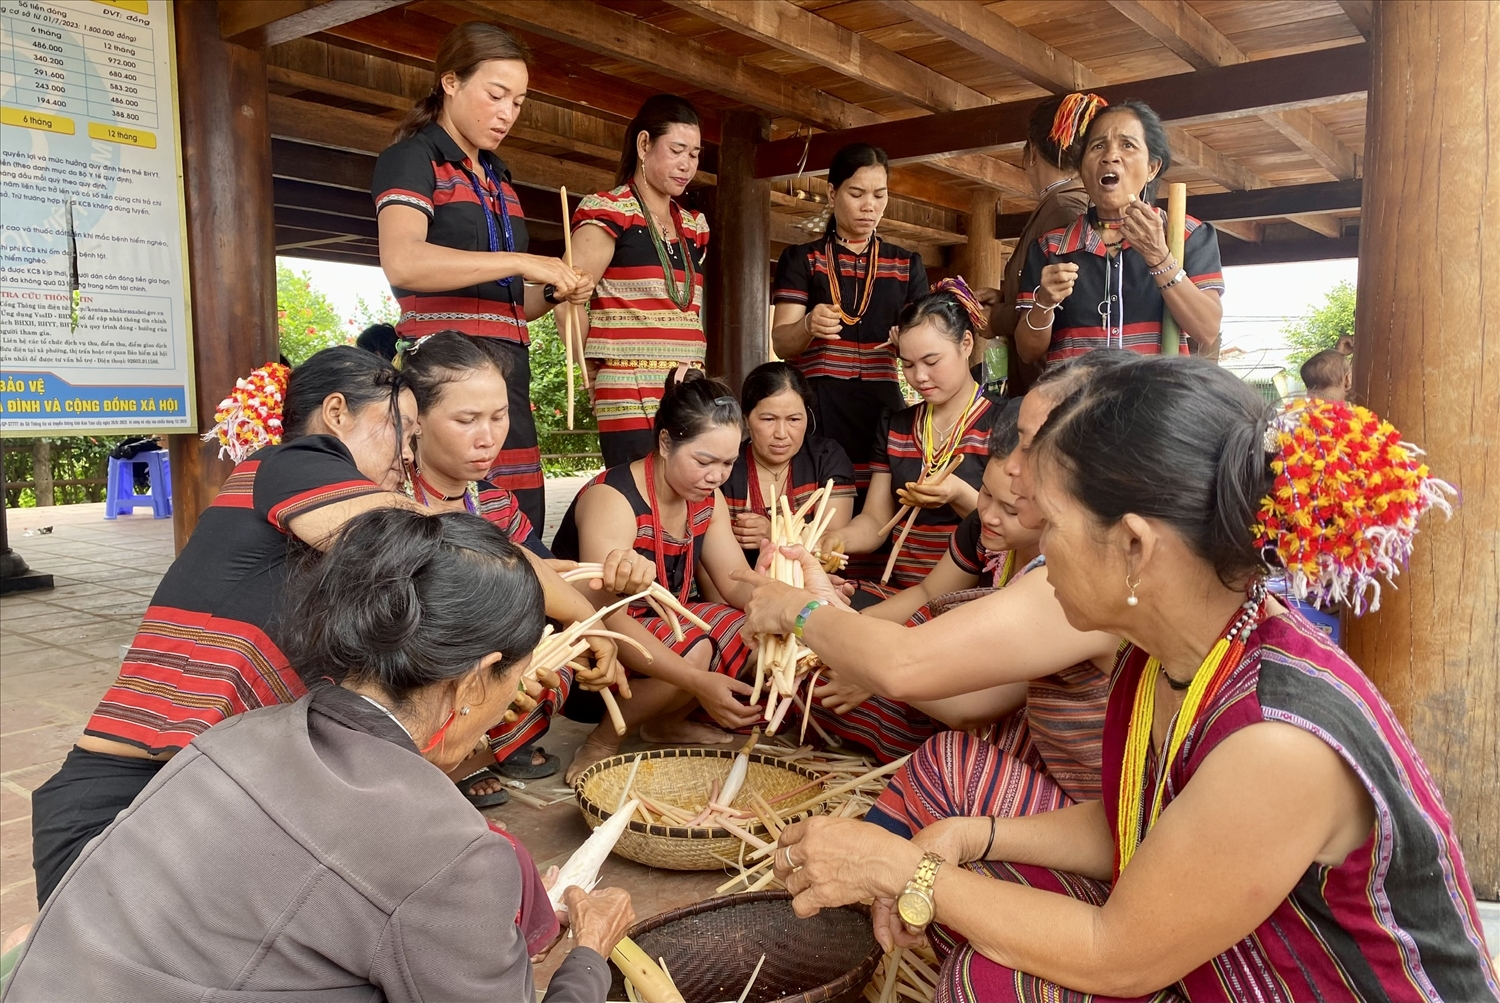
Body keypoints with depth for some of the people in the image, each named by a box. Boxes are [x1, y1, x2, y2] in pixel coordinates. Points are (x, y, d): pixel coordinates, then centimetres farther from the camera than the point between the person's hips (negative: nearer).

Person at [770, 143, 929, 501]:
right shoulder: (801, 259, 8)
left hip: (882, 408, 2)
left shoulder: (907, 264, 16)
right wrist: (808, 326, -25)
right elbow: (781, 343, -3)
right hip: (816, 409, -2)